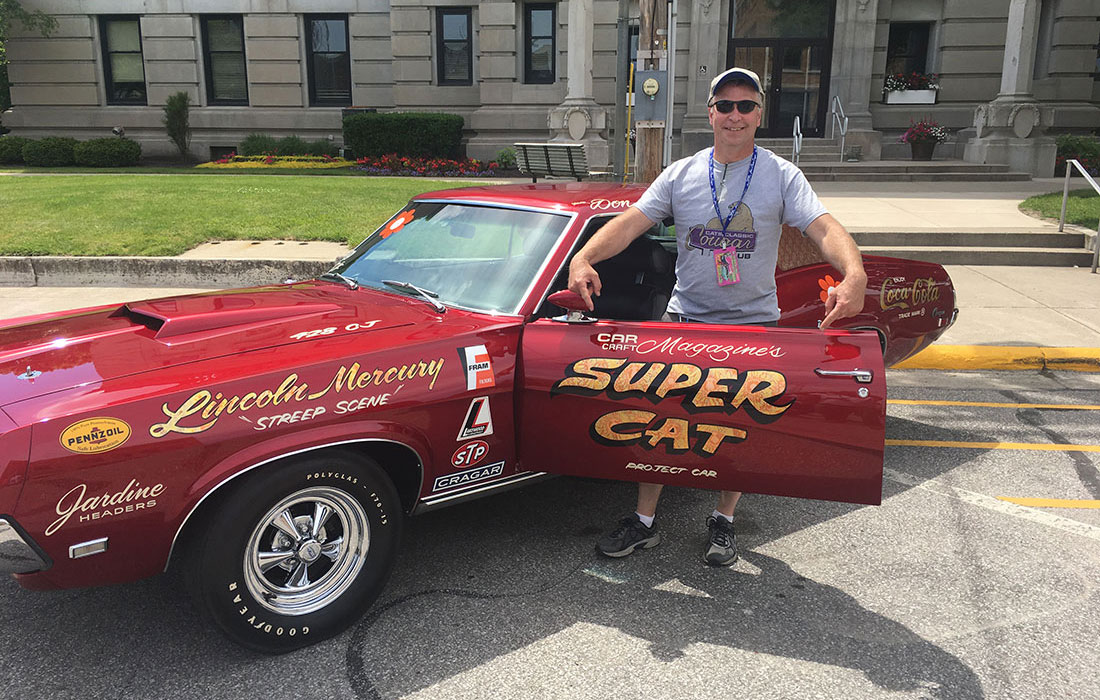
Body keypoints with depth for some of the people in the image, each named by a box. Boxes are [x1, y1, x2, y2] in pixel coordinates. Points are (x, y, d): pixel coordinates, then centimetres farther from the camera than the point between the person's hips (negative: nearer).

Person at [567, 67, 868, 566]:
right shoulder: (681, 175, 3)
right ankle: (644, 522, 17)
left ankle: (723, 521, 28)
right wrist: (584, 258, -25)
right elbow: (630, 222, -7)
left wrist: (853, 274, -35)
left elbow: (823, 228, -14)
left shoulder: (782, 176, -1)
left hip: (754, 324, -1)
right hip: (684, 319, 1)